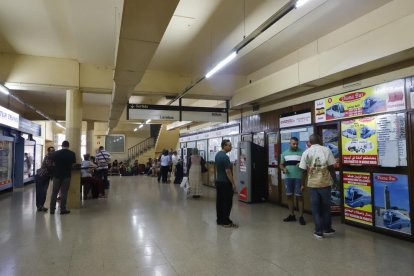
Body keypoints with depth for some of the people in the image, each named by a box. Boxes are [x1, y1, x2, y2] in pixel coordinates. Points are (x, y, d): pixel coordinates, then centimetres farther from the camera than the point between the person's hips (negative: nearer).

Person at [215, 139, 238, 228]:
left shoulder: (217, 155, 9)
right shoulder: (225, 157, -20)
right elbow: (228, 172, -21)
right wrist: (233, 183, -16)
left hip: (218, 181, 9)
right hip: (225, 182, -9)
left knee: (219, 201, 11)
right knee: (227, 202, -1)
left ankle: (219, 220, 18)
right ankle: (226, 222, 4)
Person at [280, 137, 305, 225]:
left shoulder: (302, 152, -1)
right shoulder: (285, 153, 10)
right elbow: (281, 164, 15)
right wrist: (284, 169, -6)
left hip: (298, 177, -4)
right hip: (288, 177, 4)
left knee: (299, 196, -2)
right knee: (289, 196, 8)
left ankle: (301, 216, 7)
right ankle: (291, 215, 20)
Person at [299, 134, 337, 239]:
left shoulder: (306, 152, 0)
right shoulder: (326, 150, -3)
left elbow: (303, 170, 1)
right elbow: (331, 167, -5)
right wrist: (335, 180, 7)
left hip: (312, 183, 0)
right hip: (325, 183, 0)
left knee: (315, 207, 9)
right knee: (326, 206, 14)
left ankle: (319, 231, 12)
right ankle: (327, 229, 27)